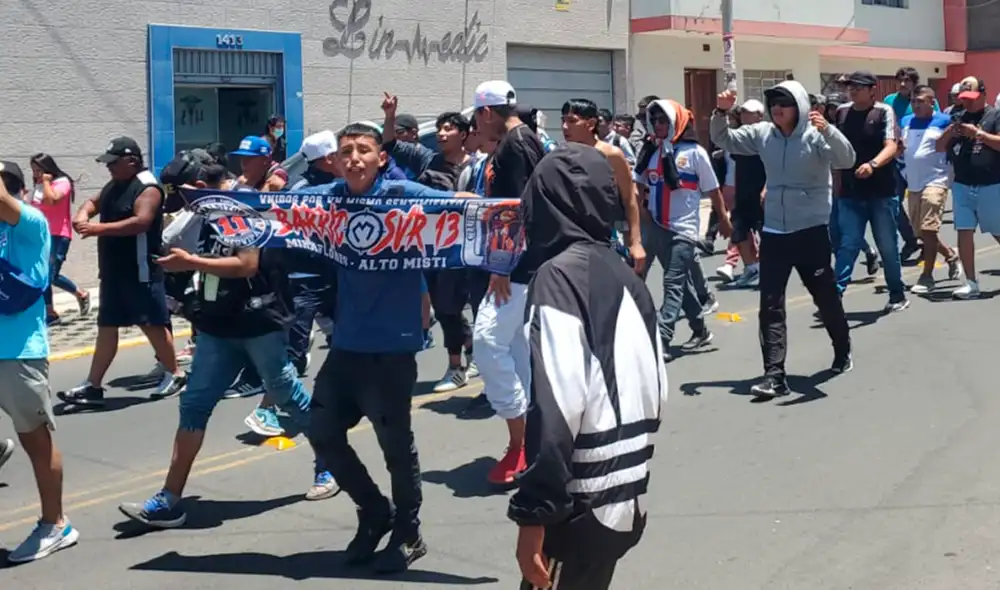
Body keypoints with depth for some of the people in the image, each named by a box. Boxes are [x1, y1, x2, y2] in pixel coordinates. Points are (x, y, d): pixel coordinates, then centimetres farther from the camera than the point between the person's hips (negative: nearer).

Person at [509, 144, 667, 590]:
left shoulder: (559, 275, -13)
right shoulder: (624, 275, 10)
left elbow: (556, 406, -21)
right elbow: (656, 391, 11)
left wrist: (534, 511, -18)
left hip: (582, 508, -8)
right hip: (626, 499, 8)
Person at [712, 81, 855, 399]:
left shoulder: (815, 136, -10)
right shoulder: (762, 134, 2)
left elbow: (847, 160, -24)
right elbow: (724, 140, 10)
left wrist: (827, 130, -40)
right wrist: (721, 112, -9)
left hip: (812, 230, -3)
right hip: (773, 232, 3)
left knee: (826, 297, 13)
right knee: (770, 305, -4)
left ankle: (842, 351, 39)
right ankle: (774, 374, -3)